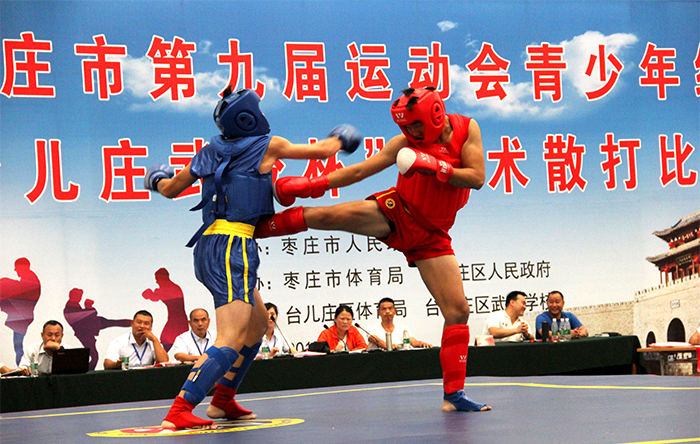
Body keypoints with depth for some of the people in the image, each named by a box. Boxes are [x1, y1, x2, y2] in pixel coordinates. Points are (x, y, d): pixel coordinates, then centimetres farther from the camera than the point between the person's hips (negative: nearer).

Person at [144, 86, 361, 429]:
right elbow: (322, 151, 11)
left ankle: (222, 400, 26)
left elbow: (170, 189, 24)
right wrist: (338, 140, 33)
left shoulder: (212, 150, 14)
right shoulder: (268, 145, -1)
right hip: (232, 246, -8)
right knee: (231, 342, -15)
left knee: (258, 324, 23)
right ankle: (177, 413, -26)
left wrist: (158, 180, 47)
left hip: (208, 245, 8)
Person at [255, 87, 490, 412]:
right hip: (395, 211, 0)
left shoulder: (466, 129, -3)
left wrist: (434, 166, -23)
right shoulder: (405, 141, -3)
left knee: (458, 310, -7)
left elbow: (477, 178, -11)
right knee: (329, 215, -23)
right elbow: (360, 171, -3)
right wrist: (313, 185, -13)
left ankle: (453, 395, 0)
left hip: (430, 235, 1)